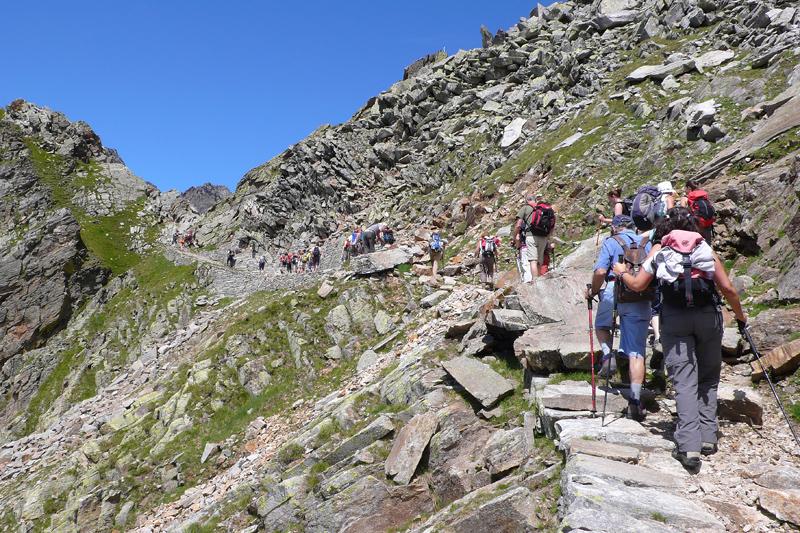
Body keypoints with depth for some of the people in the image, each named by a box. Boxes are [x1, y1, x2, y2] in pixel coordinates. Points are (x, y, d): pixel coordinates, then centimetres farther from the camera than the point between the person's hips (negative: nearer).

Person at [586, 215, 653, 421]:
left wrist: (593, 291, 7)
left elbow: (600, 272, -9)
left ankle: (608, 357, 3)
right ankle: (635, 401, 0)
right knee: (636, 353, 4)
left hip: (615, 294, -3)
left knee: (601, 326, 29)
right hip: (641, 301, 3)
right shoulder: (646, 243, 15)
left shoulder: (611, 242, 3)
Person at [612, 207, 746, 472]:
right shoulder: (706, 248, 14)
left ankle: (689, 447, -9)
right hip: (708, 316, 1)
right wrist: (740, 315, 22)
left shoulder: (659, 250, 11)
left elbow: (637, 285, 8)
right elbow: (727, 287, 7)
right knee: (708, 379, 16)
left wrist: (622, 273, 28)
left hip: (674, 319, -1)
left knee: (684, 382, -2)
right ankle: (708, 438, 15)